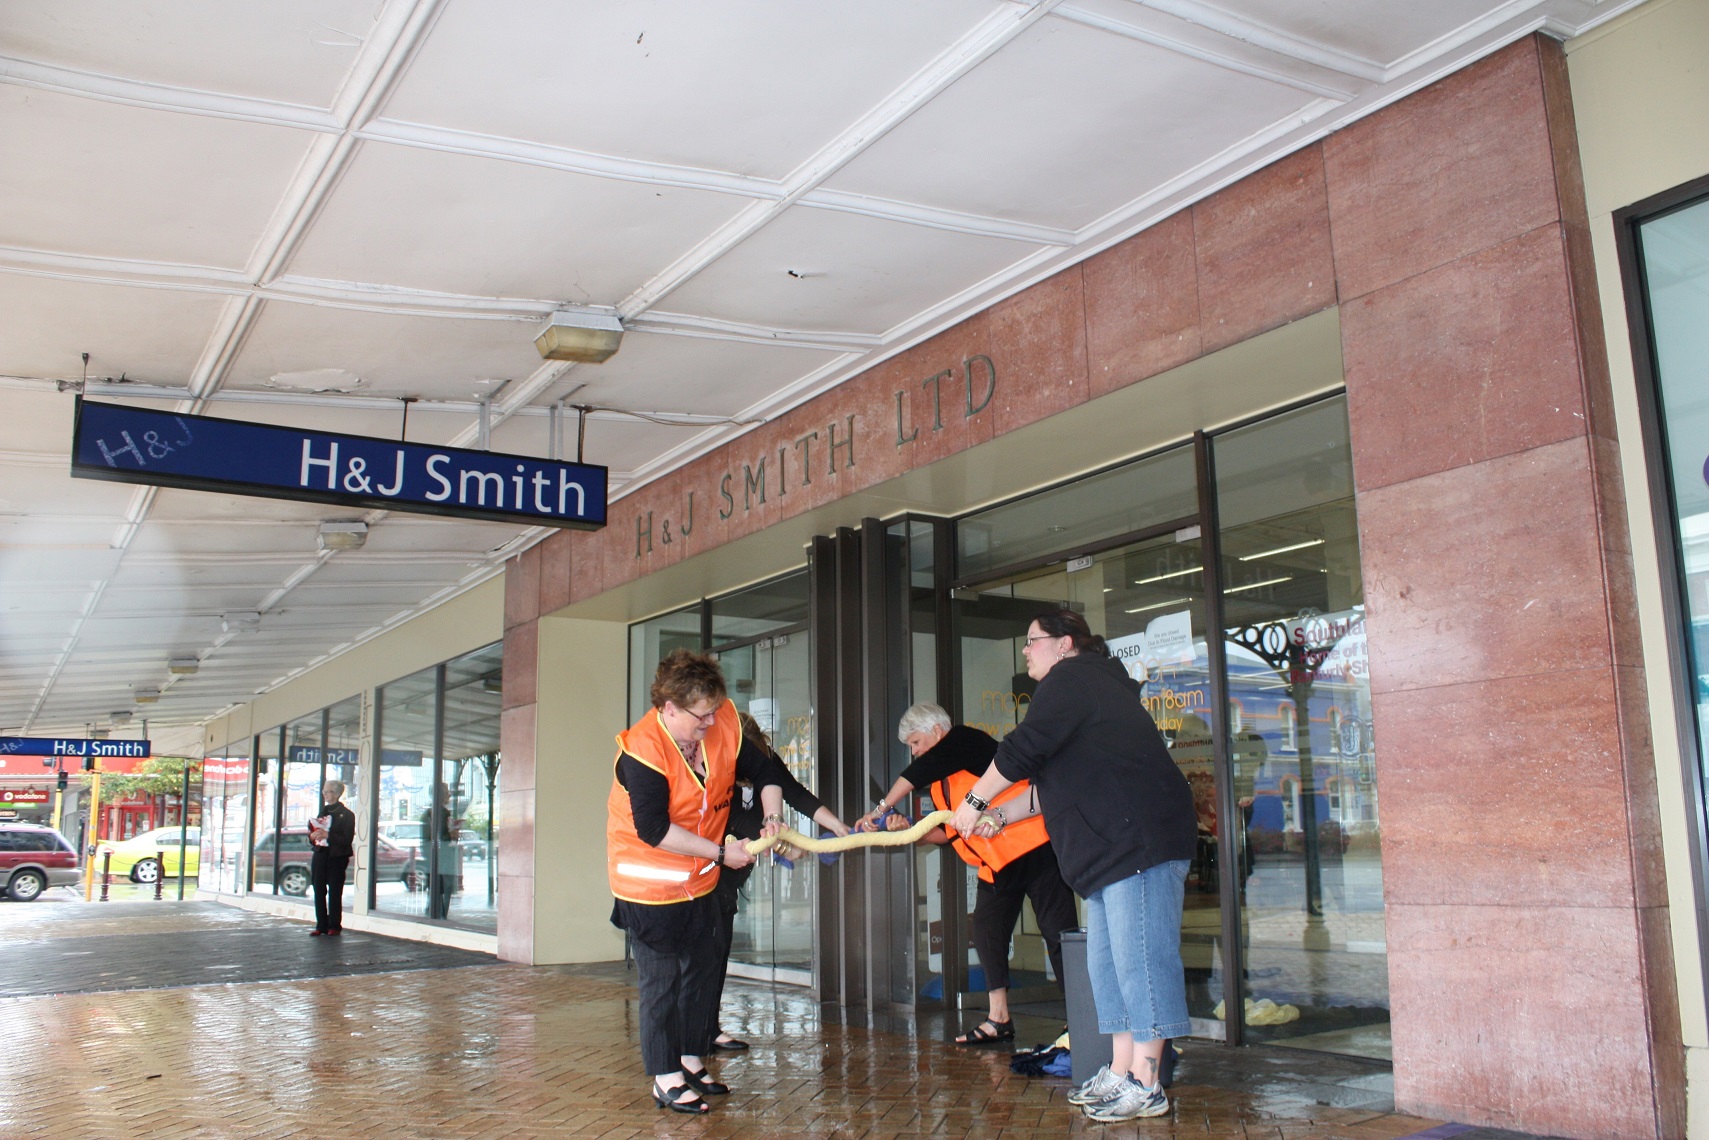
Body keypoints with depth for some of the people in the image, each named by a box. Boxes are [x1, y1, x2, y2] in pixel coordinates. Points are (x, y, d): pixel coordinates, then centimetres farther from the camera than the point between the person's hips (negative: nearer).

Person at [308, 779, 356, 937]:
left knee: (335, 893, -3)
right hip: (320, 856, 6)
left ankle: (334, 926, 1)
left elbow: (347, 839, -12)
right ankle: (321, 925, 8)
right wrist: (313, 836, -5)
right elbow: (313, 833, 18)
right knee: (319, 892, 2)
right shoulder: (322, 813, 17)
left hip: (337, 858, -6)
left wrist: (327, 835, -22)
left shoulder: (347, 814, -2)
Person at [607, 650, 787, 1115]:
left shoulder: (724, 726, -10)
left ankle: (692, 1062, 31)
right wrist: (721, 852, -26)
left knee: (703, 971, 16)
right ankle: (665, 1080, 11)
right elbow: (654, 830, -29)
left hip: (699, 880, 7)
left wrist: (772, 817, -13)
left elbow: (764, 773, 5)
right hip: (649, 882, -7)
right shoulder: (642, 751, -27)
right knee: (662, 981, -2)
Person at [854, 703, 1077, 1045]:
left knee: (1057, 930, -8)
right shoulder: (939, 785, 18)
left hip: (1033, 847, -10)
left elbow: (918, 772, -20)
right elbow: (947, 832, 16)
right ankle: (999, 1020, 12)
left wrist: (881, 808, -16)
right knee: (986, 931, 6)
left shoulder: (966, 740, -7)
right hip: (996, 864, 10)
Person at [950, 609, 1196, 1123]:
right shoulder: (1092, 685, 26)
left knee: (1139, 960, -8)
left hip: (1140, 843, -11)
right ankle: (1120, 1074, 15)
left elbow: (1023, 749, -13)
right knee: (1107, 963, 11)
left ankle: (1146, 1086, -5)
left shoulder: (1071, 679, -6)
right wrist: (999, 816, 24)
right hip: (1115, 849, 11)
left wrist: (976, 800, -2)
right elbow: (1050, 777, 29)